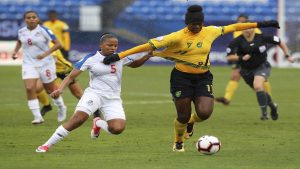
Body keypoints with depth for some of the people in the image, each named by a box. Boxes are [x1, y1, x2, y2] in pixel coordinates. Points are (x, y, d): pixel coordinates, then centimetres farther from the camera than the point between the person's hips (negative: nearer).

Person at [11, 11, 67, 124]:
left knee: (50, 90, 10)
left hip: (45, 63, -3)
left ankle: (61, 108, 40)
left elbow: (58, 44, -16)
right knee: (30, 89, -17)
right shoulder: (21, 32, 1)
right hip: (29, 64, 3)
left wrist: (45, 54, -26)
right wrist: (15, 51, 8)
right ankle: (37, 117, -13)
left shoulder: (43, 31, -14)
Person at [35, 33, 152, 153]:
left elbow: (135, 64, 27)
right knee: (79, 118, -30)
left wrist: (148, 56, 9)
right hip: (94, 93, -4)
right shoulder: (91, 59, -5)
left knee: (118, 128, -20)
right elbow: (71, 76, -5)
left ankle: (98, 123, 16)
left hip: (113, 99, 4)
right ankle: (47, 145, -22)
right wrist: (60, 89, -22)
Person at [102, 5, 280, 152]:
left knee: (205, 113, -16)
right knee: (183, 116, 2)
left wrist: (259, 24, 11)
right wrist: (120, 55, -26)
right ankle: (178, 142, 34)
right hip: (182, 78, -3)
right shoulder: (178, 37, -17)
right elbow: (150, 45, -22)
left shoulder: (210, 32, -5)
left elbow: (233, 27, 7)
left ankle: (191, 121, 23)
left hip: (203, 78, 3)